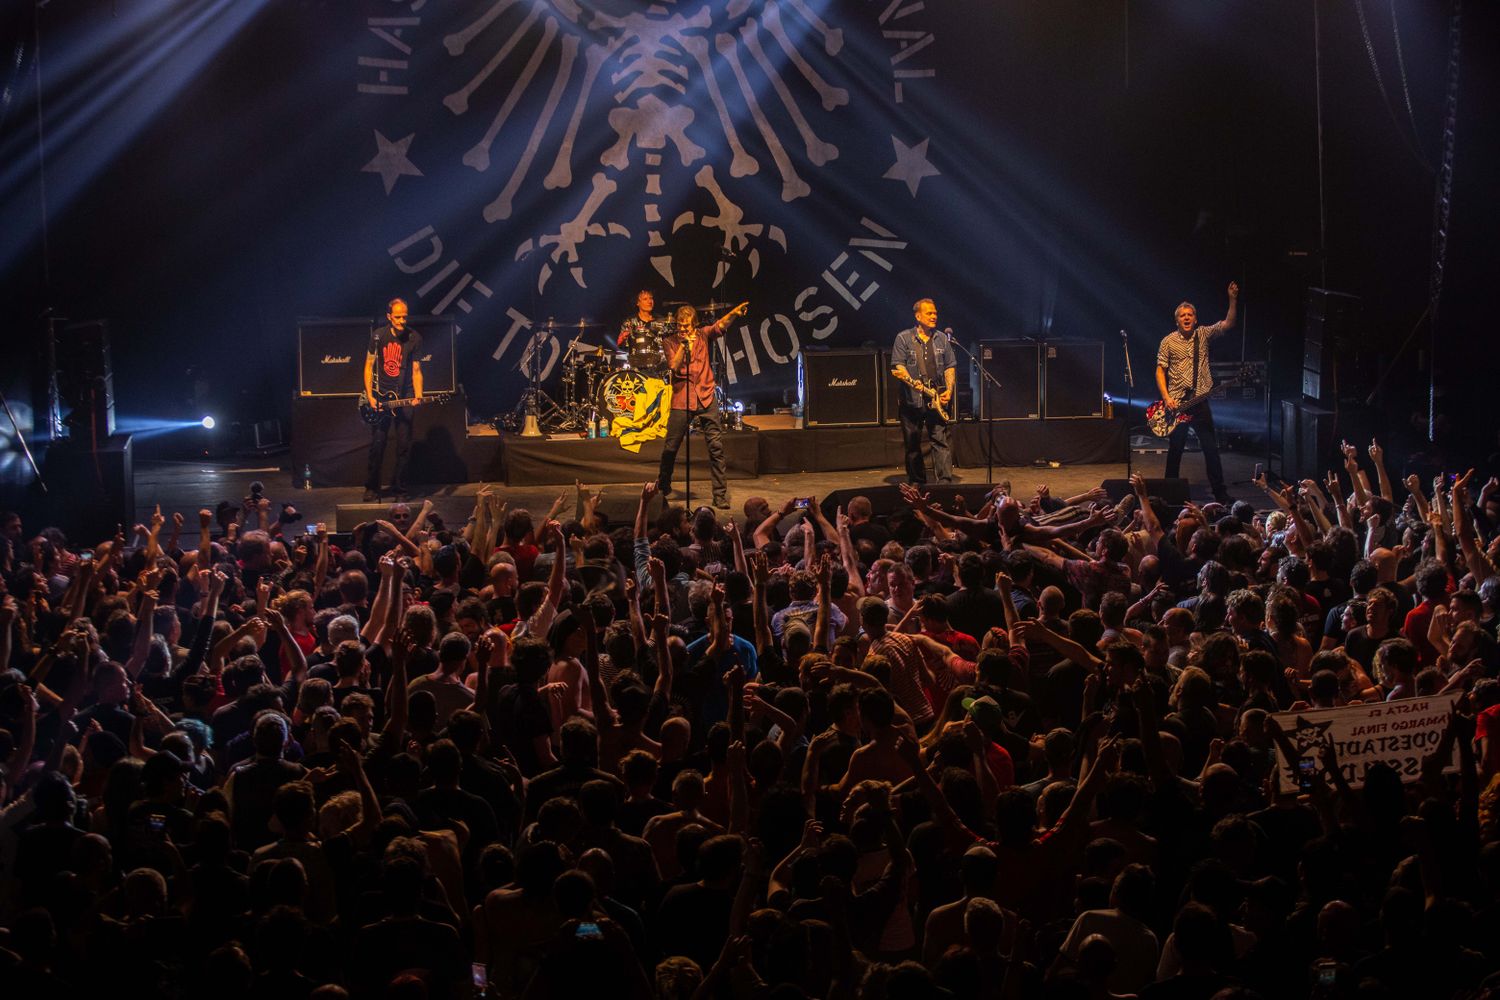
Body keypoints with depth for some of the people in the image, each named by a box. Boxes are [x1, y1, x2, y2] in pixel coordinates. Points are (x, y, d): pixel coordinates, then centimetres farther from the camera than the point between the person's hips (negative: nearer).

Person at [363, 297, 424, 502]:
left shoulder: (414, 338, -1)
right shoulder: (378, 336, -2)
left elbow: (416, 370, 2)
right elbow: (369, 366, 3)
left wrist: (418, 396, -12)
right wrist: (369, 396, -6)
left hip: (404, 398, 1)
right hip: (381, 396, -1)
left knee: (404, 446, 1)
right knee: (377, 445, -2)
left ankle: (399, 489, 12)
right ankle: (372, 489, 9)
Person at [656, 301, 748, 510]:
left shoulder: (703, 334, 6)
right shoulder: (671, 342, 2)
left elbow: (720, 326, -13)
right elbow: (674, 367, -10)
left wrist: (733, 314, -31)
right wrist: (684, 346, -18)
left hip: (705, 398, 1)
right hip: (681, 399, -1)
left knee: (716, 446, -5)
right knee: (670, 447, 3)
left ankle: (720, 495, -1)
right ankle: (663, 487, 27)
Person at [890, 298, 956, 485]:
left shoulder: (942, 339, 12)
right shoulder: (904, 338, 2)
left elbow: (949, 367, 14)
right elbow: (898, 366, -3)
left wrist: (949, 390, 0)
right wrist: (910, 381, -21)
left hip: (937, 400, 2)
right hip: (912, 400, -2)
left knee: (941, 441, -7)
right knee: (912, 445, 4)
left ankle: (945, 482, -10)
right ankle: (917, 484, 14)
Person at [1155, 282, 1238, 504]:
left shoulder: (1203, 335, 7)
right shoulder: (1168, 341, 1)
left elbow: (1228, 324, 0)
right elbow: (1160, 371, 1)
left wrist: (1233, 300, -14)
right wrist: (1166, 398, -10)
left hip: (1199, 402, 2)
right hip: (1176, 403, -2)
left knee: (1211, 448, 1)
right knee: (1175, 449, 4)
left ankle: (1220, 492, 5)